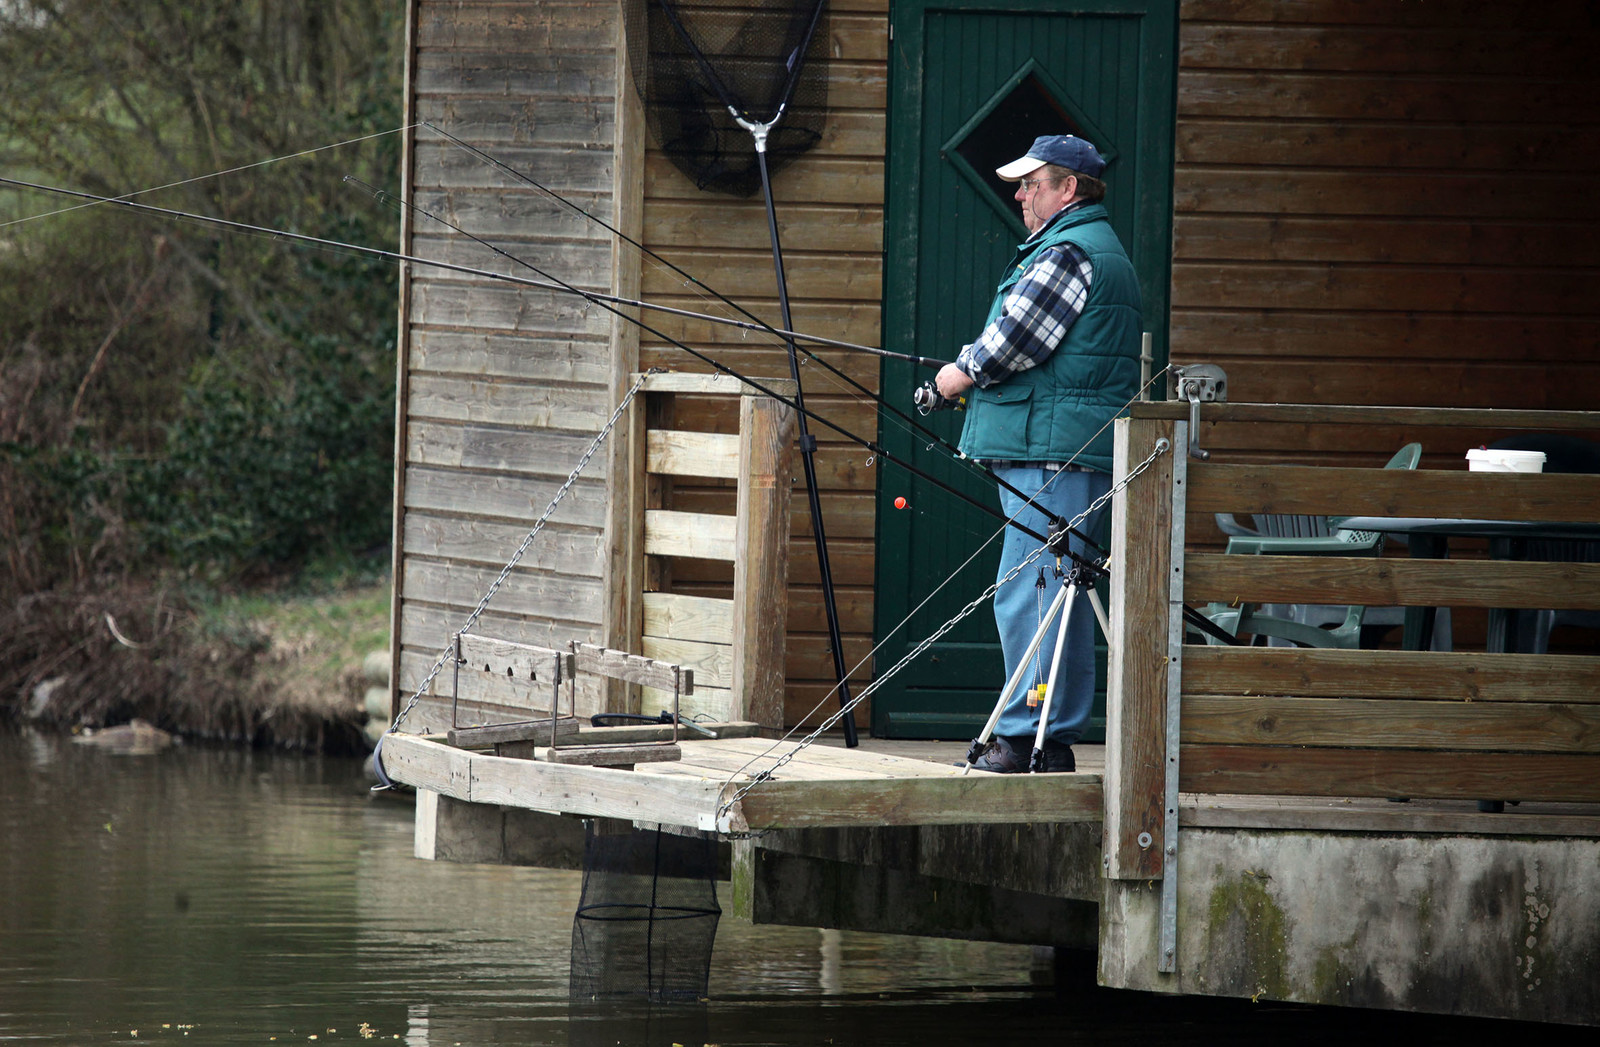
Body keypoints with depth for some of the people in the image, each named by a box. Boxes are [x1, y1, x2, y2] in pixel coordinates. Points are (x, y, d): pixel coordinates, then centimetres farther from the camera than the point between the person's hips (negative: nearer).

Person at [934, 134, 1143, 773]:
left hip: (1049, 455, -11)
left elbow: (1012, 341, -16)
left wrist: (964, 373, 2)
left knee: (1026, 594, -11)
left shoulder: (1066, 254, -12)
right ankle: (1058, 740, 14)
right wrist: (974, 370, 11)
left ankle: (1023, 737, -12)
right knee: (1062, 591, 11)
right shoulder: (1102, 249, 24)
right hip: (1078, 454, 11)